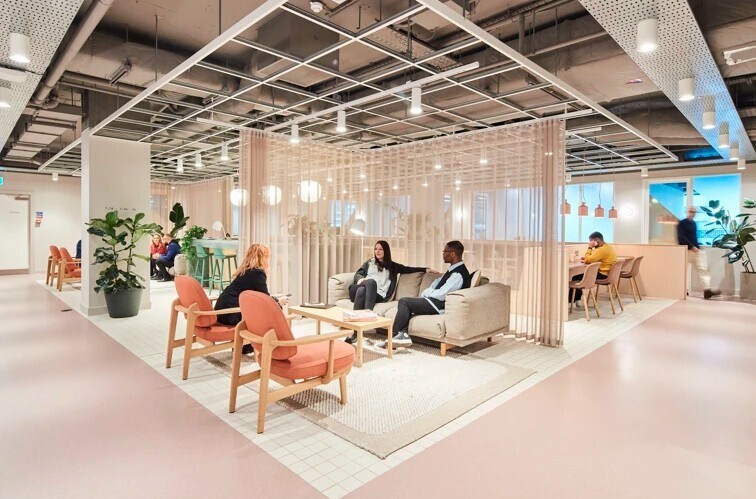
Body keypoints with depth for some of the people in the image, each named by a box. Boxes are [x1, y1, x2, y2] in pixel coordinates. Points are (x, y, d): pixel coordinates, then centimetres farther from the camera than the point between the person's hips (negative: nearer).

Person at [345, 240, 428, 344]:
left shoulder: (392, 266, 24)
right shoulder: (369, 262, 28)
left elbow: (408, 269, 18)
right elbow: (358, 273, 21)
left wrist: (426, 269, 8)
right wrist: (360, 279, -4)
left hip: (378, 295, -1)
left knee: (362, 291, -36)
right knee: (371, 281, -35)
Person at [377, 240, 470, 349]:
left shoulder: (458, 274, -20)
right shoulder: (454, 269, 11)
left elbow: (441, 294, -23)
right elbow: (438, 282, 20)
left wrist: (426, 293, -5)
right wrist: (426, 292, 2)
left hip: (440, 305, -10)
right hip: (436, 300, 10)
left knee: (404, 302, -12)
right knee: (406, 303, 4)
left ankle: (395, 335, -4)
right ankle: (403, 334, -8)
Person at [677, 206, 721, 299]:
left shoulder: (694, 223, 17)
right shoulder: (682, 223, -6)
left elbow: (694, 237, 22)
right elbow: (681, 238, -16)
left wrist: (698, 247, 12)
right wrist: (692, 247, -19)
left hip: (696, 250, 7)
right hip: (687, 250, -7)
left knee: (703, 269, -4)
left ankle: (707, 290, -10)